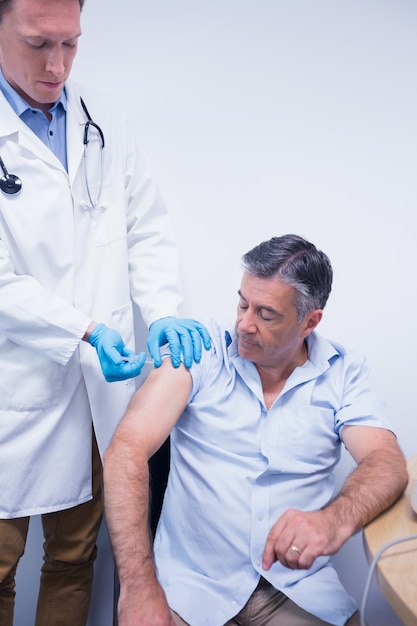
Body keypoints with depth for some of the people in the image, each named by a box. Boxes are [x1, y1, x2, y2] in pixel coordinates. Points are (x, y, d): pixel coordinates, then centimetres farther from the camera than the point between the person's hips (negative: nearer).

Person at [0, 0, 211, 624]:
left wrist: (165, 313, -7)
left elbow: (147, 229, 8)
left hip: (101, 387, 4)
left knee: (76, 554, 18)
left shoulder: (104, 119, 7)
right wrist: (85, 332, -19)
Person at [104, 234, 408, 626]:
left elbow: (387, 463, -9)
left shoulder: (342, 372, 1)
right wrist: (139, 585, -24)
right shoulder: (199, 351, -5)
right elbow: (126, 450, -13)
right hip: (190, 586, -2)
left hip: (299, 589, 3)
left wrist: (336, 520, -32)